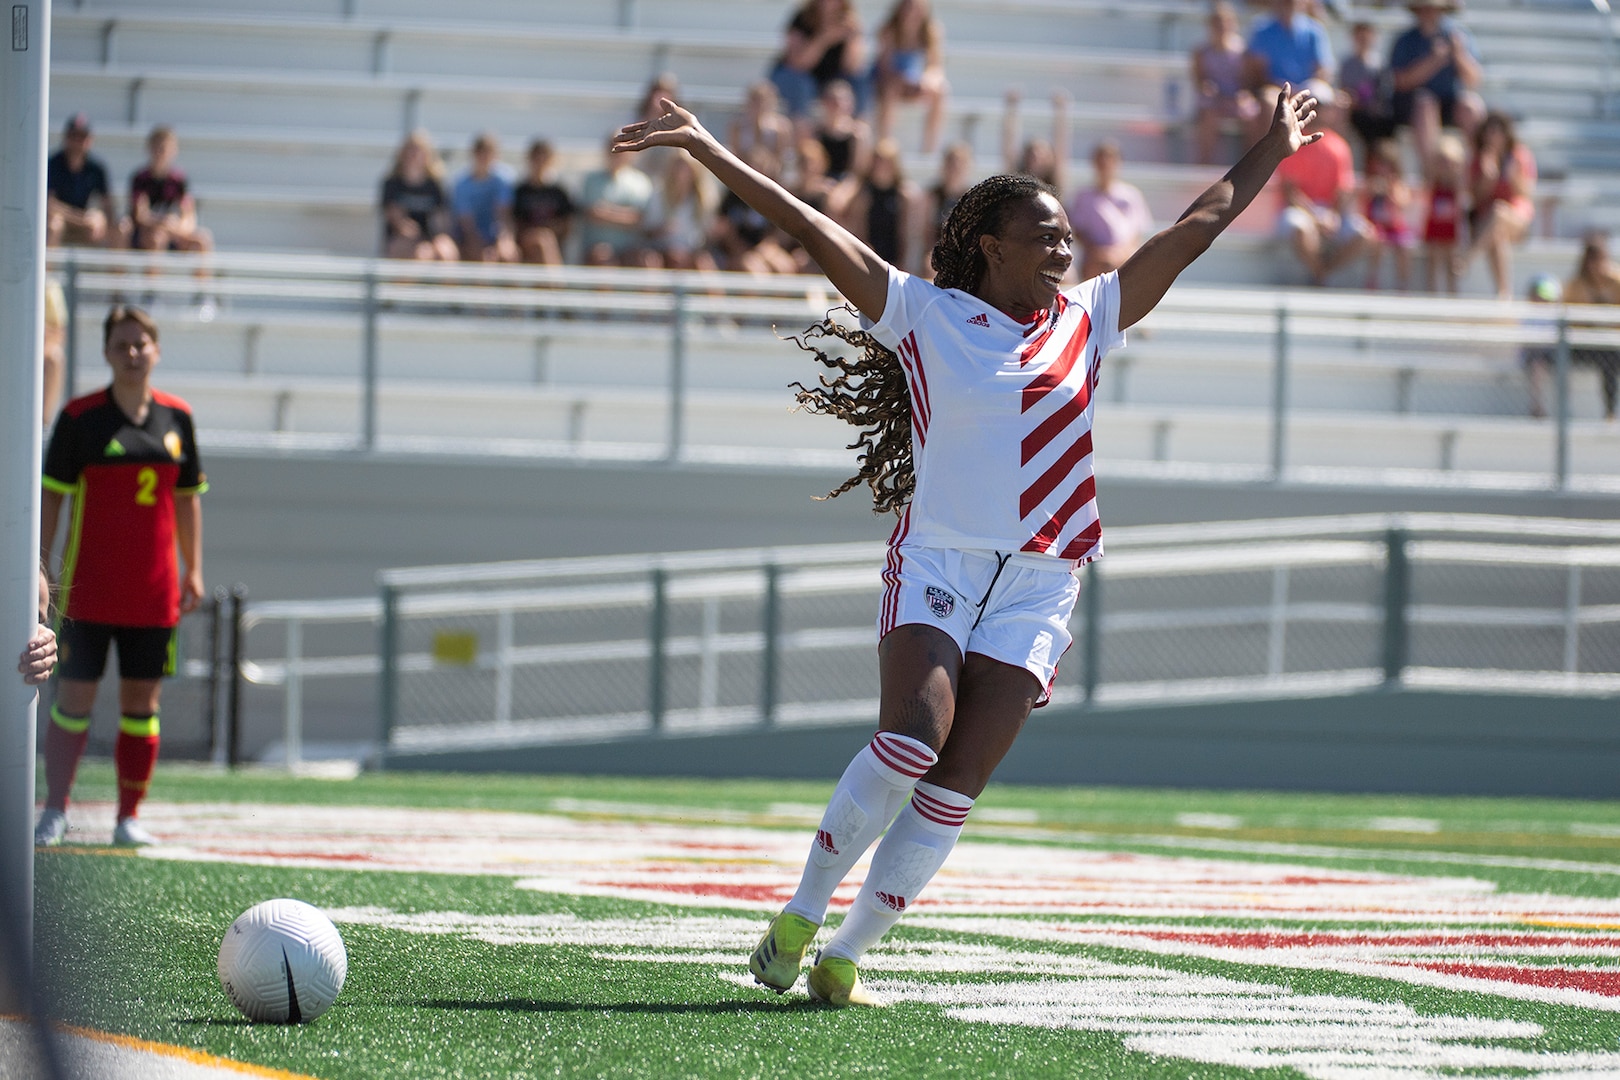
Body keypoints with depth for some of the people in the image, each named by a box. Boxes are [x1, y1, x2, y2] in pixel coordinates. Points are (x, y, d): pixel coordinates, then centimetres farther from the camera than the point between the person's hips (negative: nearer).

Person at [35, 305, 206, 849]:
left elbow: (187, 497, 15)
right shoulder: (80, 417, -4)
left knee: (142, 703, 5)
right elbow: (51, 495, -3)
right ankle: (55, 809, 10)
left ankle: (128, 817, 12)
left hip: (155, 591, 3)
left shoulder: (177, 417, 7)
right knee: (74, 698, -2)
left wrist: (193, 570, 11)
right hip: (89, 591, -3)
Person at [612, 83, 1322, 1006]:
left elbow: (1196, 230, 20)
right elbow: (815, 231, -2)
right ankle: (802, 914, -8)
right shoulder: (926, 314, 3)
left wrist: (1273, 152, 26)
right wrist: (708, 151, -7)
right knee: (914, 735, -24)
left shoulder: (1087, 320, 11)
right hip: (936, 560, -3)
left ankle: (844, 958, 2)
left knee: (960, 783, -6)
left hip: (1038, 585, 3)